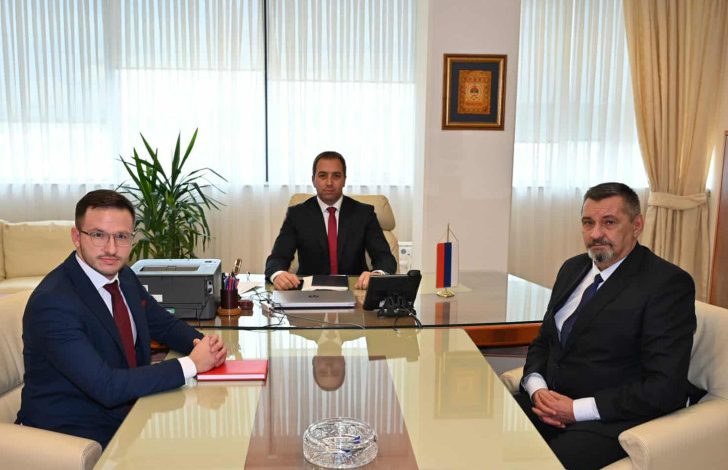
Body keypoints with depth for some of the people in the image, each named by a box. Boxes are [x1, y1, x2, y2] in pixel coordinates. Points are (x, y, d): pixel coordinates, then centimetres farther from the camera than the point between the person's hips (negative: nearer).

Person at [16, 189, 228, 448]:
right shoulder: (52, 303, -24)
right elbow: (107, 388, -28)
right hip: (70, 435, -7)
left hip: (128, 412, 7)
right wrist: (191, 364, -24)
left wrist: (204, 344, -10)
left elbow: (165, 325, 12)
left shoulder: (124, 277, 0)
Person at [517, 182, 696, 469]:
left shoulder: (668, 283, -10)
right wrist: (536, 388, -4)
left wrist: (577, 410, -17)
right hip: (551, 403, 6)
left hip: (608, 421, -6)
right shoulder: (572, 269, 11)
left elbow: (665, 386, -16)